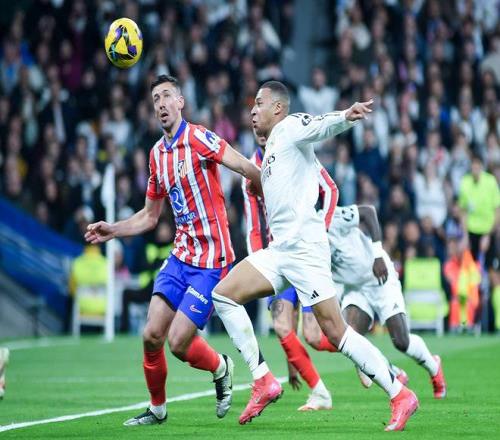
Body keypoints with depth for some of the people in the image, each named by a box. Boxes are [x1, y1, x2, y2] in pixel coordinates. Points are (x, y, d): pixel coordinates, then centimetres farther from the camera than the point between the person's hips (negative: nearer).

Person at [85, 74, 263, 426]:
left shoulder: (199, 139, -13)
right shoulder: (157, 153, 11)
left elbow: (249, 170, -15)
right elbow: (150, 215, 21)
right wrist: (112, 230, 10)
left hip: (212, 259, -7)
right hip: (181, 255, 7)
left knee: (179, 342, -11)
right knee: (152, 335, -1)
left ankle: (221, 368, 21)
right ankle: (157, 408, 19)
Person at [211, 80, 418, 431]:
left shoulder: (291, 127, -3)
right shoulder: (271, 148, 23)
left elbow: (325, 126, -24)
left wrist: (347, 116, -46)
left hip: (304, 248, -9)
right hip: (280, 250, 9)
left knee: (335, 332, -12)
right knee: (223, 294, 1)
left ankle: (401, 396, -6)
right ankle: (264, 381, -2)